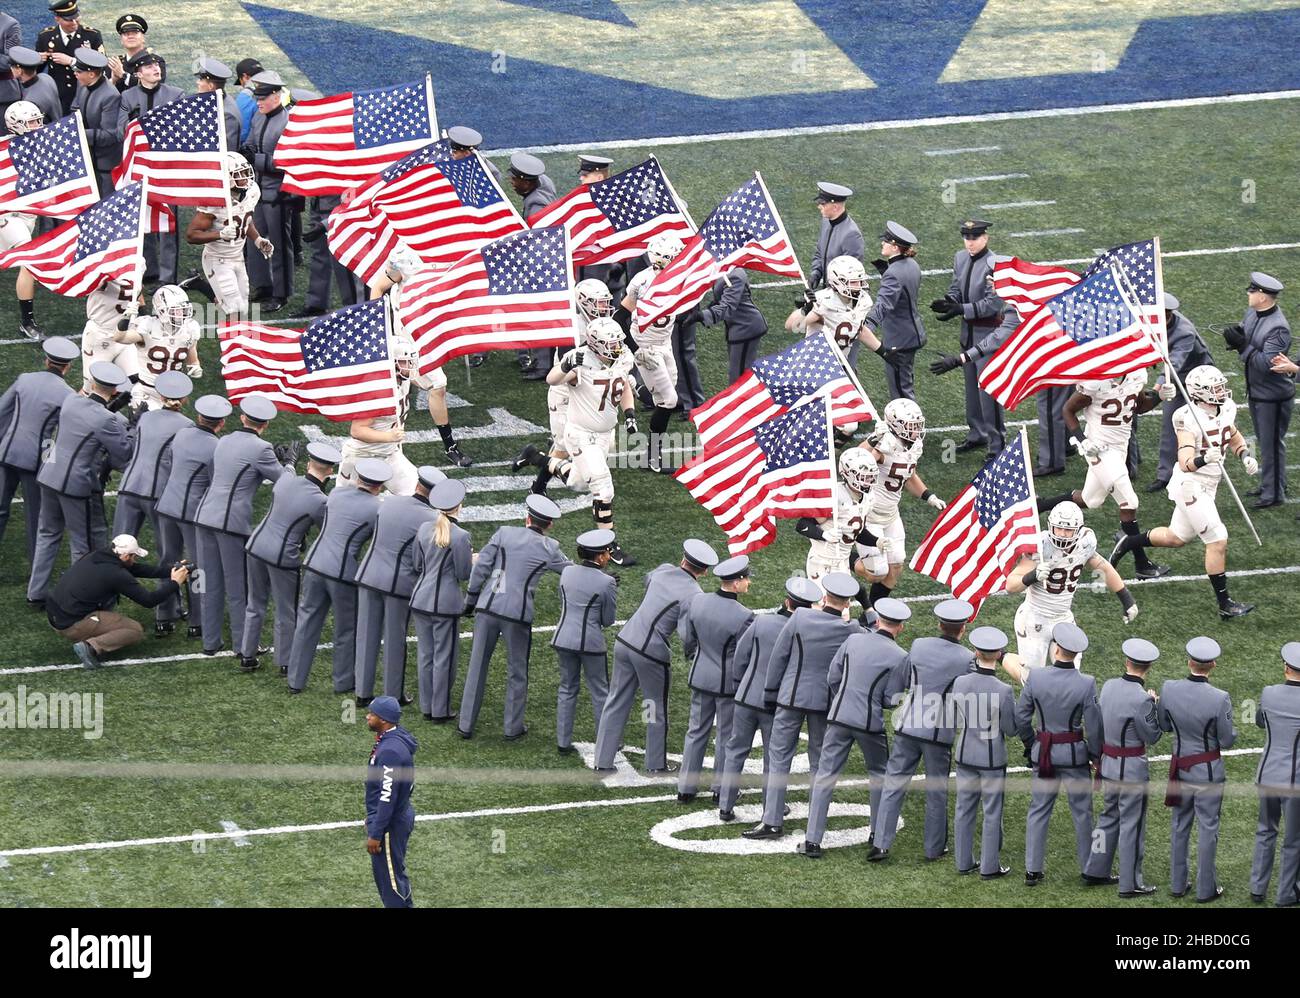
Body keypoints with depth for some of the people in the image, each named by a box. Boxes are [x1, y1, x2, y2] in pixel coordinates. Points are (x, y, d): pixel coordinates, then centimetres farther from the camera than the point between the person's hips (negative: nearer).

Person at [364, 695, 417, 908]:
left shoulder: (391, 751, -28)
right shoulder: (396, 738, 5)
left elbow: (387, 797, -27)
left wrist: (375, 835, -22)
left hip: (390, 824, -10)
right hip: (400, 816, 10)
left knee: (390, 877, 0)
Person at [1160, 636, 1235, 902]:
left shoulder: (1169, 689, -13)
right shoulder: (1219, 699, -25)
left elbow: (1164, 725, 2)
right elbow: (1227, 741, -14)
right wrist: (1231, 729, 6)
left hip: (1180, 767, 4)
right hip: (1208, 771, -4)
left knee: (1180, 826, 19)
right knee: (1207, 828, 10)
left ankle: (1177, 884, 29)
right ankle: (1205, 889, 19)